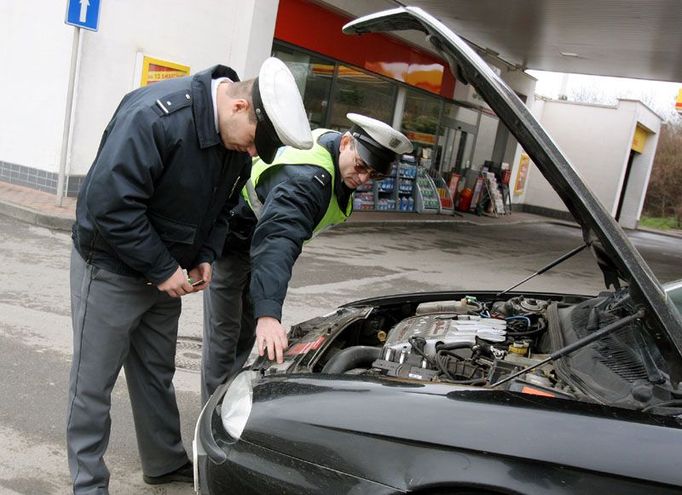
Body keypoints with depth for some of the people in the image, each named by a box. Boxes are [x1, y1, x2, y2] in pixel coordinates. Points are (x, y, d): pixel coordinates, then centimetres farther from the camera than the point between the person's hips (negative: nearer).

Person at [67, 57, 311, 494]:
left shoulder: (236, 142, -4)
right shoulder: (156, 115, -28)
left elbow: (221, 206, 11)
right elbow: (111, 203, -29)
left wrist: (205, 256, -5)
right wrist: (162, 269, -23)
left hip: (164, 272, 7)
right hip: (110, 269, -7)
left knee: (157, 374, 19)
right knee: (94, 381, 5)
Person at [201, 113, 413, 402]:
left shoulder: (333, 149, -8)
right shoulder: (305, 178, -39)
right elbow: (277, 242, -52)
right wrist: (268, 315, -63)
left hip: (256, 242, 9)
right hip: (231, 244, -9)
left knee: (247, 333, 15)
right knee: (224, 335, -5)